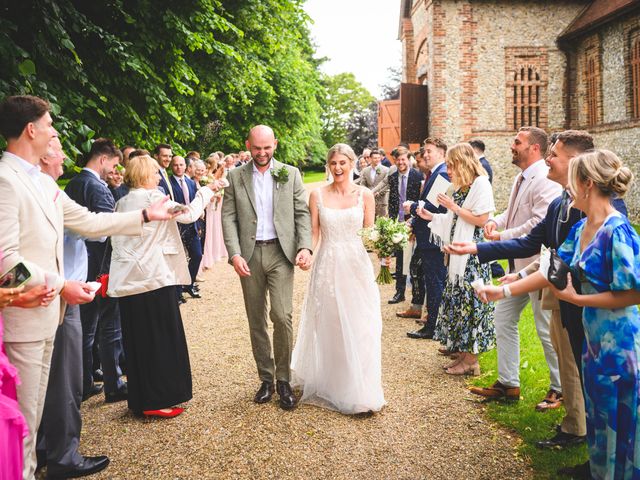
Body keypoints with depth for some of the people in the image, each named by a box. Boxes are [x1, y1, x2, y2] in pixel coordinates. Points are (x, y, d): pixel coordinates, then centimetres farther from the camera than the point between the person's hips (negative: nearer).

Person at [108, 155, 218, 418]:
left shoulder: (122, 203, 11)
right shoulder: (152, 197, -9)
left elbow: (116, 240, 12)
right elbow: (189, 214, -7)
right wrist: (207, 190, 5)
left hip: (127, 280, 7)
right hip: (153, 277, -7)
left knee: (138, 340, 13)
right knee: (161, 339, 2)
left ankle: (140, 399, 21)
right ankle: (157, 400, 7)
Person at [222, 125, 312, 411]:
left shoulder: (290, 174, 6)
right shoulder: (235, 176, 7)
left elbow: (302, 213, 4)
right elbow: (228, 217, 2)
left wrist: (305, 247, -10)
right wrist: (234, 253, -10)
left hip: (281, 252, -1)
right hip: (249, 255, 2)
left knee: (282, 316, -11)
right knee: (256, 321, 7)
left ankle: (284, 379, 5)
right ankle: (266, 379, 21)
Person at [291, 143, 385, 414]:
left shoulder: (365, 195, 2)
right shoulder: (318, 195, 2)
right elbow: (313, 233, 1)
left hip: (356, 267, 0)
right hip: (327, 267, 0)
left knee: (358, 328, 3)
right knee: (328, 329, 8)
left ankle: (358, 390, 18)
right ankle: (329, 386, 26)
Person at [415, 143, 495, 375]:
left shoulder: (480, 183, -11)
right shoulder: (461, 187, 15)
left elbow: (481, 220, -18)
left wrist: (453, 207, -14)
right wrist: (432, 217, 9)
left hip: (472, 253, -9)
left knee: (469, 300, -3)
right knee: (458, 299, 10)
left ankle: (471, 360, 6)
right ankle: (462, 351, 20)